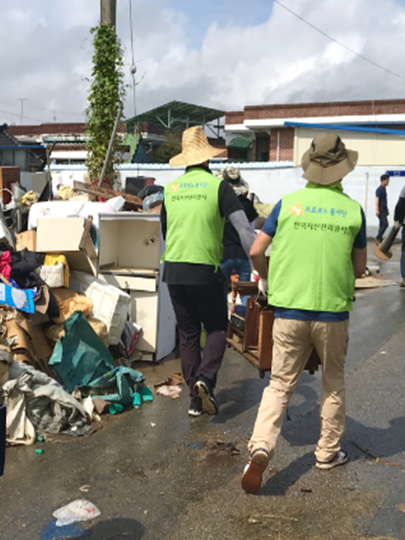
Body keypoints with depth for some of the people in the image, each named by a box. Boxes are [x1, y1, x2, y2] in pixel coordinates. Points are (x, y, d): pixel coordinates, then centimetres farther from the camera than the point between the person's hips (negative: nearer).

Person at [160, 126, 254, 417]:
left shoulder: (170, 189, 9)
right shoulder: (218, 185, -4)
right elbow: (243, 228, -13)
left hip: (173, 270, 4)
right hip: (205, 270, -4)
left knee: (188, 334, 13)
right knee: (217, 328, 13)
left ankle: (196, 399, 15)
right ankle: (205, 378, -8)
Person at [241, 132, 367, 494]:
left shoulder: (288, 203, -1)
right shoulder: (353, 210, 0)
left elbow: (256, 252, -1)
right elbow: (359, 267, 7)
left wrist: (267, 278, 18)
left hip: (290, 309, 0)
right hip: (333, 311, 0)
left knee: (280, 385, 9)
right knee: (333, 385, 20)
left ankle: (261, 447, -9)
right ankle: (329, 452, 31)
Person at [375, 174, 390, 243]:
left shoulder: (384, 189, 16)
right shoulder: (379, 189, -13)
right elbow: (377, 200, -18)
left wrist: (387, 209, 23)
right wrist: (377, 210, -24)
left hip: (384, 209, 9)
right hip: (381, 210, -9)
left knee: (382, 225, 8)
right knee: (385, 224, -13)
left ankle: (379, 239, 10)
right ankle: (378, 238, -8)